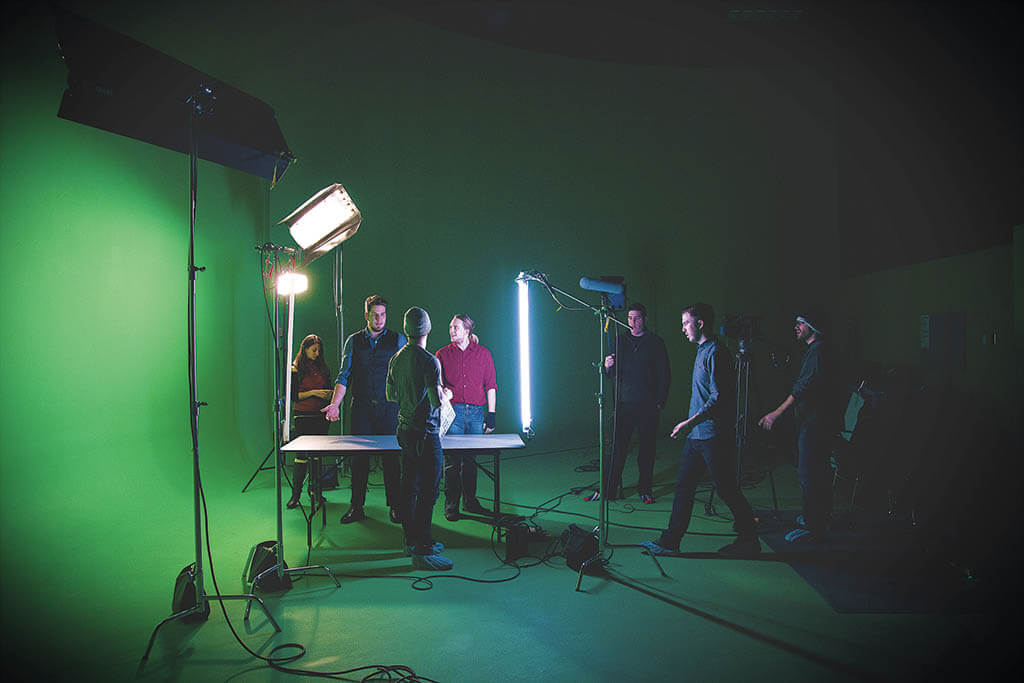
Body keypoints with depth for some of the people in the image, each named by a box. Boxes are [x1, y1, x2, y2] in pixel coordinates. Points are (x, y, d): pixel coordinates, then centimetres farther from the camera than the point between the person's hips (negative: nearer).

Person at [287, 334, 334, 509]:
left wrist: (328, 395, -3)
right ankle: (295, 494, -1)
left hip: (321, 415, 4)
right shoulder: (295, 369, -1)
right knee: (302, 454, -7)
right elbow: (293, 396, -5)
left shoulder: (322, 367, 12)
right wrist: (313, 392, -14)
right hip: (303, 416, -4)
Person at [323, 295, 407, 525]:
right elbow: (344, 375, 6)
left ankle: (395, 506, 11)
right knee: (359, 457, 3)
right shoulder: (353, 341, 9)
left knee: (391, 457, 0)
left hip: (389, 407, -1)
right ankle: (356, 507, 12)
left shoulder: (398, 340, 5)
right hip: (361, 408, 1)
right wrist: (335, 404, -6)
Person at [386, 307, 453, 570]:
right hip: (425, 433, -8)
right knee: (428, 492, -3)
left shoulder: (396, 358, 7)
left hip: (404, 430, 8)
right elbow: (436, 400, -21)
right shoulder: (429, 361, -18)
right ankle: (422, 550, 0)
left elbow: (390, 395, 16)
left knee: (409, 488, 14)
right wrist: (444, 393, 0)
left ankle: (411, 541, 25)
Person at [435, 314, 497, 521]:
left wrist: (491, 414, 4)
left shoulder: (483, 353, 7)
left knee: (471, 459, 9)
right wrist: (443, 391, -10)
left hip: (476, 412, 1)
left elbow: (490, 386, 8)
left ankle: (470, 502, 21)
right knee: (452, 461, -2)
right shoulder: (443, 354, 6)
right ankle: (451, 506, 6)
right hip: (453, 411, -1)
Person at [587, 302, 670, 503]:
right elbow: (613, 373, 12)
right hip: (625, 403, 1)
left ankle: (645, 489, 18)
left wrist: (660, 402, -3)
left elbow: (665, 376, 4)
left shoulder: (656, 343, 4)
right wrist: (607, 366, -11)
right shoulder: (620, 340, 10)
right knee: (618, 447, 0)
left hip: (648, 405, -1)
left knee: (646, 448, 5)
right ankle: (608, 490, 5)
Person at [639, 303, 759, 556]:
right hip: (696, 433, 10)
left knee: (727, 489, 2)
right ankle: (670, 542, 14)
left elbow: (719, 398, -21)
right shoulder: (702, 350, 15)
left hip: (714, 435, -10)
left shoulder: (716, 352, -15)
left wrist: (691, 421, -23)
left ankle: (749, 540, 19)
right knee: (683, 486, 9)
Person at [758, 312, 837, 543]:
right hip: (812, 421, 11)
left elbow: (805, 386, -25)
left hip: (814, 422, -11)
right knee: (816, 473, 19)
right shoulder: (813, 350, 17)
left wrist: (776, 413, -26)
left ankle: (813, 528, -4)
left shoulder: (818, 350, -16)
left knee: (808, 474, -8)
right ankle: (820, 517, 30)